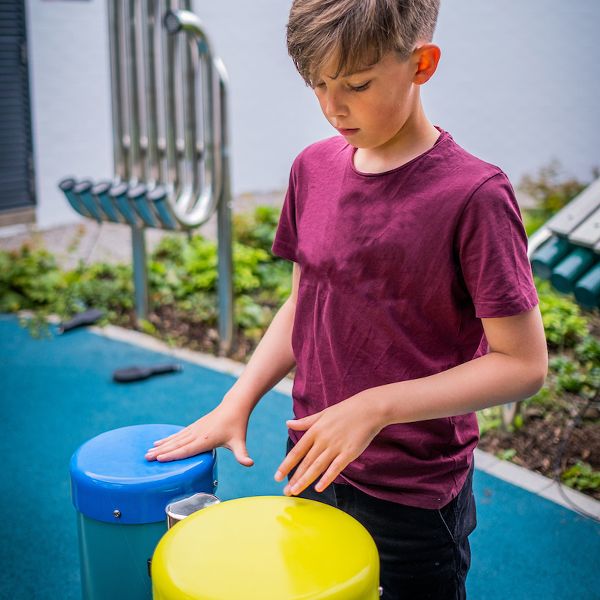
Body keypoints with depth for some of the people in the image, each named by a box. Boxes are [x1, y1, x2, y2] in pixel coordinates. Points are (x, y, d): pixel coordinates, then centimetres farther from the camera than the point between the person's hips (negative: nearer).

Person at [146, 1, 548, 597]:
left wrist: (375, 406, -24)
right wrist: (236, 402, 1)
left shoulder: (473, 195, -20)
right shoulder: (314, 168, -1)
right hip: (310, 466, 6)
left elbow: (523, 363, -18)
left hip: (412, 500, -5)